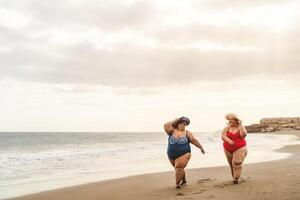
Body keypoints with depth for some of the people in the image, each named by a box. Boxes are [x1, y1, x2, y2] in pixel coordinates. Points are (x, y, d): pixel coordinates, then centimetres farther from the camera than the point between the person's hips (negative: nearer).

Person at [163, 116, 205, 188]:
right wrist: (174, 121, -8)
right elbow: (165, 126, -13)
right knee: (179, 169, 18)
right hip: (172, 155, 3)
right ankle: (183, 180, 41)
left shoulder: (187, 133, 0)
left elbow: (194, 141, 4)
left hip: (183, 154, -3)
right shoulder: (172, 131, 1)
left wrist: (201, 148, 8)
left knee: (179, 168, -16)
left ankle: (177, 183, -6)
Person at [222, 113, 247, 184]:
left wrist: (240, 125, -17)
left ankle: (236, 178, -11)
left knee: (237, 163, -17)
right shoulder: (226, 128, -1)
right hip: (228, 149, 2)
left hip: (239, 148, -2)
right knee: (232, 164, 13)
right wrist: (229, 140, -34)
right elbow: (223, 136, -15)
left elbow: (244, 135, -22)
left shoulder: (241, 128, -2)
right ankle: (234, 177, 32)